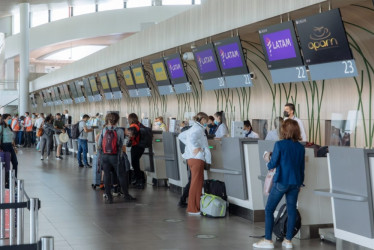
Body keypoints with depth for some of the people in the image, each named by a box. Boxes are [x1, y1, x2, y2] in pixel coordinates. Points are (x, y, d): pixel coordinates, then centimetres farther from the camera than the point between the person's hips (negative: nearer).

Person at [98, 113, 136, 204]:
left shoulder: (104, 130, -1)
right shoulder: (120, 131, -7)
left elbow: (99, 144, 2)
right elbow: (121, 144, -1)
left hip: (105, 156, 2)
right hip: (115, 156, -2)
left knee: (107, 176, 7)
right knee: (121, 176, 8)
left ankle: (109, 197, 8)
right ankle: (126, 195, 16)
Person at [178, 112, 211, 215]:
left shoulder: (194, 128, 19)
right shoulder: (199, 129, -12)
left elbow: (181, 136, 28)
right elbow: (192, 137, -32)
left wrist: (189, 145, 21)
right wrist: (196, 147, -22)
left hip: (193, 158, 10)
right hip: (197, 158, -10)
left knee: (198, 182, 15)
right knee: (196, 183, -8)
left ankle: (196, 206, 19)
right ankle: (193, 208, -6)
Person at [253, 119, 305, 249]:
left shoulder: (279, 145, -10)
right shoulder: (301, 147, 5)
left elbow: (272, 165, -8)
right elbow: (302, 167, 13)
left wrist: (268, 160, 14)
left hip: (281, 181, -5)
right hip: (295, 183, 5)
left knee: (269, 209, 4)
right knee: (291, 210, 10)